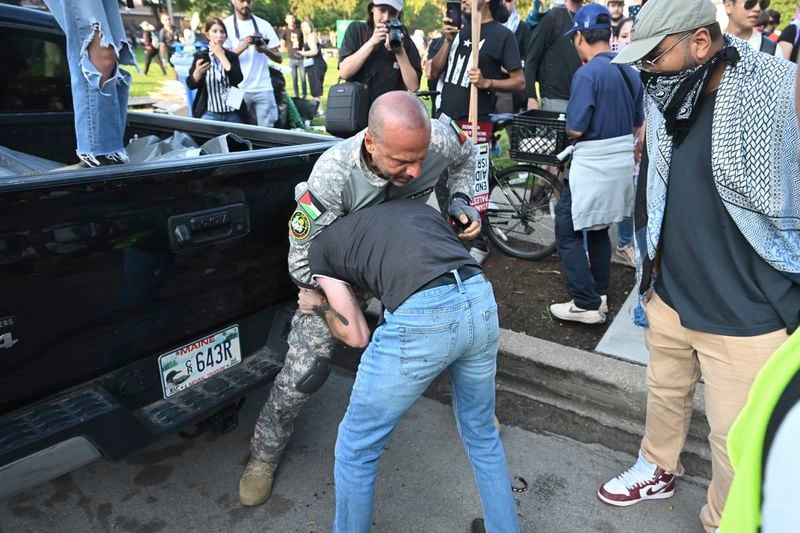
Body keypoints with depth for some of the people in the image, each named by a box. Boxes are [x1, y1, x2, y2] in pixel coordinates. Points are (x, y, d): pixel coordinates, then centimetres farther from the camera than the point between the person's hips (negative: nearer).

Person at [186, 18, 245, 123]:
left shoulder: (232, 56, 5)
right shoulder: (200, 57, 1)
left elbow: (237, 80, -12)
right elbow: (191, 85, -6)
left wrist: (222, 56, -9)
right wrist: (198, 72, -27)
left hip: (233, 114, 2)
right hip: (210, 114, -1)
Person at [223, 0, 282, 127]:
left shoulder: (264, 25, 10)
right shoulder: (226, 25, 4)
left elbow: (279, 58, 8)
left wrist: (265, 50, -13)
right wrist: (242, 47, -20)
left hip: (263, 89, 2)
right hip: (238, 89, -1)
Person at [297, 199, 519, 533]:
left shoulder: (321, 247, 22)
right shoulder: (420, 207, 34)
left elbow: (355, 336, 17)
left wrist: (321, 307, 38)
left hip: (421, 318, -5)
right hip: (481, 299, 6)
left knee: (356, 448, 19)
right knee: (481, 434, 30)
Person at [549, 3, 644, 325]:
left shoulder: (587, 74, -17)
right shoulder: (631, 72, 7)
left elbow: (575, 129, -18)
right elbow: (637, 125, 15)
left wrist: (569, 128, 2)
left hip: (593, 166, -8)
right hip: (624, 162, 8)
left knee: (568, 233, 2)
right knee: (599, 230, 19)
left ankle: (587, 304, 2)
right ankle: (599, 295, 28)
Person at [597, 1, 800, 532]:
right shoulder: (667, 97, 2)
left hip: (745, 315, -5)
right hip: (669, 296, 6)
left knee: (735, 441, 9)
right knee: (665, 394, 26)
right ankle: (658, 469, 52)